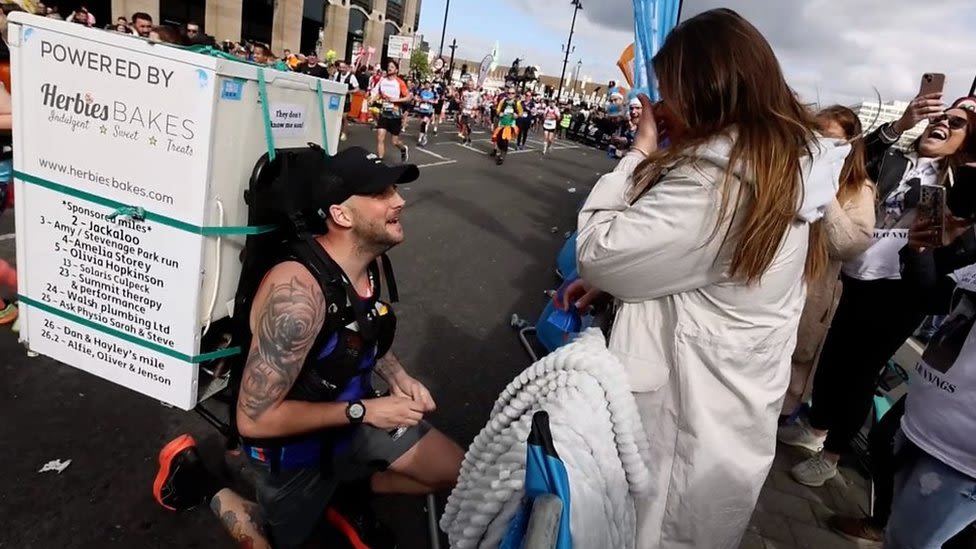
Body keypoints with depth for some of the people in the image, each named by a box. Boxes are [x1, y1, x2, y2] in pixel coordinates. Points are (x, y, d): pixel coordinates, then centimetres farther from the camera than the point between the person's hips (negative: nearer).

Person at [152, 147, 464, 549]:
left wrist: (398, 378, -5)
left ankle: (346, 478, 23)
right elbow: (254, 419, -31)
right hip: (296, 442, -6)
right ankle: (199, 483, 32)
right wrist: (362, 411, -27)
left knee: (454, 472, 7)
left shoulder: (366, 263, -8)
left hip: (354, 417, 7)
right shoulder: (298, 290, -35)